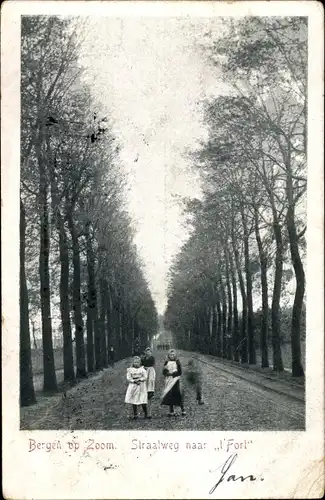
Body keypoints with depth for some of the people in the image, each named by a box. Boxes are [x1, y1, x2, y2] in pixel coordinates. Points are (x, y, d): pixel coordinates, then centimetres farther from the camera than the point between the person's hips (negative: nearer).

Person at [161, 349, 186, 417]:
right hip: (168, 381, 3)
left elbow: (179, 372, -3)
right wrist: (168, 373, -15)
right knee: (169, 395, 0)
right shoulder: (167, 362, 9)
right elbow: (164, 372, 5)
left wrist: (172, 374, -13)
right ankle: (171, 411, 8)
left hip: (175, 380, -3)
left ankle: (183, 410, -3)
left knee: (178, 394, -10)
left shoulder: (177, 362, 2)